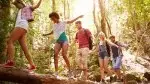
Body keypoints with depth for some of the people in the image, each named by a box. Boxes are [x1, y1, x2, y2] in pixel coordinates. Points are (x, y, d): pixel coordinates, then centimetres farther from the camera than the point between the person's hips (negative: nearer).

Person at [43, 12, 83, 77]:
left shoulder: (63, 23, 5)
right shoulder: (54, 25, 18)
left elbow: (71, 21, 7)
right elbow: (52, 32, 36)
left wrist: (78, 17, 2)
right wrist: (46, 34, 46)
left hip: (64, 40, -4)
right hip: (58, 41, 5)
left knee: (64, 55, -18)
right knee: (55, 55, -14)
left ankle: (69, 70, -7)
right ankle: (56, 72, -16)